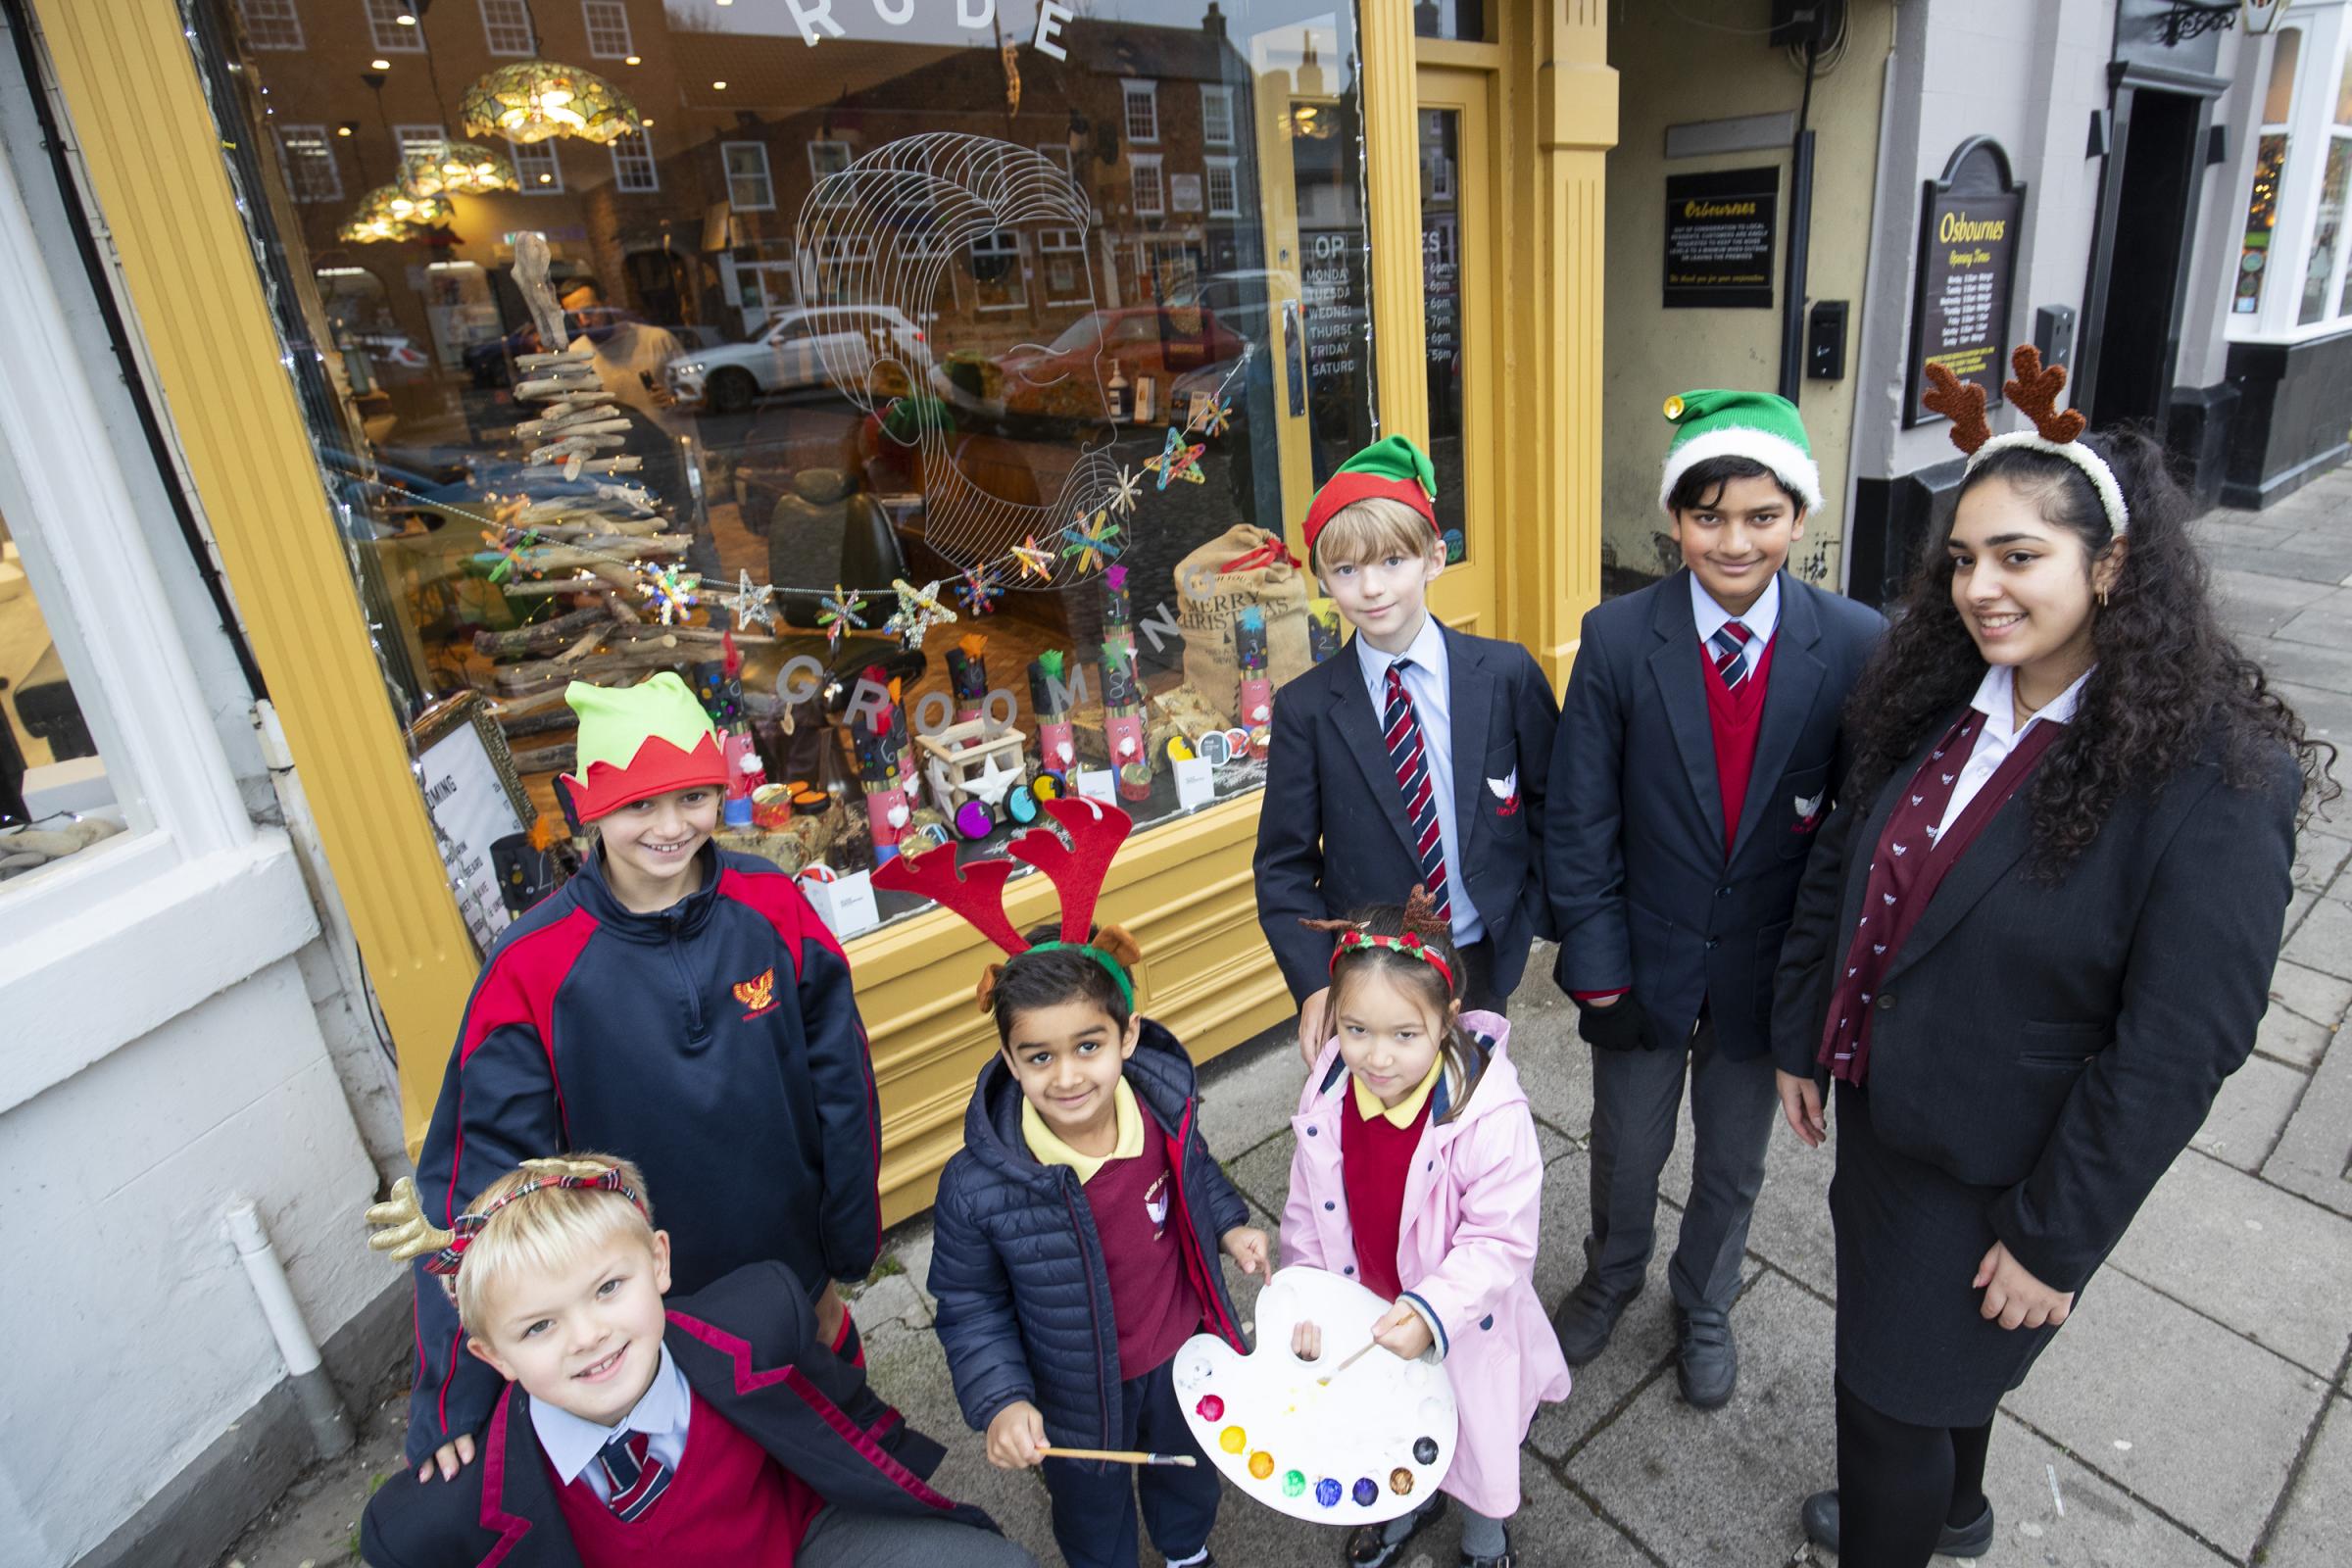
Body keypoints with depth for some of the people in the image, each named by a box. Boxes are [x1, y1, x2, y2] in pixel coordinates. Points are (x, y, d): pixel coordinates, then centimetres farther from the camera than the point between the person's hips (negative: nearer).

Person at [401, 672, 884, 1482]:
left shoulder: (773, 906, -14)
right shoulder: (533, 964, -18)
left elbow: (842, 1091, -6)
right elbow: (480, 1168, -16)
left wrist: (847, 1257, -1)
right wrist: (452, 1399, -15)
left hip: (795, 1288, 2)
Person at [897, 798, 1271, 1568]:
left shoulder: (1165, 1103, -24)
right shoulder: (978, 1186, -34)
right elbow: (969, 1305, -16)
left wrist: (1229, 1224, -10)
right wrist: (1001, 1402, -26)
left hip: (1186, 1351, 3)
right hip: (1077, 1398, -3)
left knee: (1189, 1472, 35)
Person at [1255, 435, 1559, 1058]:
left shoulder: (1507, 673, -8)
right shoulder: (1305, 708, -9)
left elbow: (1551, 806, 3)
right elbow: (1284, 863, -6)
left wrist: (1529, 918, -4)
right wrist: (1314, 985, -15)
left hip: (1483, 960, 1)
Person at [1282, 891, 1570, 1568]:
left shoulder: (1489, 1113, -33)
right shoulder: (1328, 1095, -18)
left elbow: (1500, 1239, -26)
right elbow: (1306, 1211, -4)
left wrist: (1431, 1314, -35)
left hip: (1464, 1330, -3)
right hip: (1366, 1321, 4)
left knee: (1475, 1446, 25)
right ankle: (1411, 1504, 65)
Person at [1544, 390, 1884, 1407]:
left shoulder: (1855, 646, -13)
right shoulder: (1617, 639, -14)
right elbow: (1578, 819, -10)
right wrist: (1597, 969, -11)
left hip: (1769, 967, 1)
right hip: (1647, 956, 0)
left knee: (1733, 1162, 22)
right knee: (1626, 1147, 21)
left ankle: (1705, 1305, 51)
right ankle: (1613, 1276, 52)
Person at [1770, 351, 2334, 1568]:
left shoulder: (2211, 784, -21)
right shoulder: (1935, 702, -4)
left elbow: (2175, 1049, -20)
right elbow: (1839, 868, 4)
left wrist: (2056, 1240, -16)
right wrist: (1800, 1038, 6)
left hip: (1996, 1177, -6)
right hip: (1878, 1117, 6)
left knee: (1894, 1394, 10)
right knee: (1931, 1362, 28)